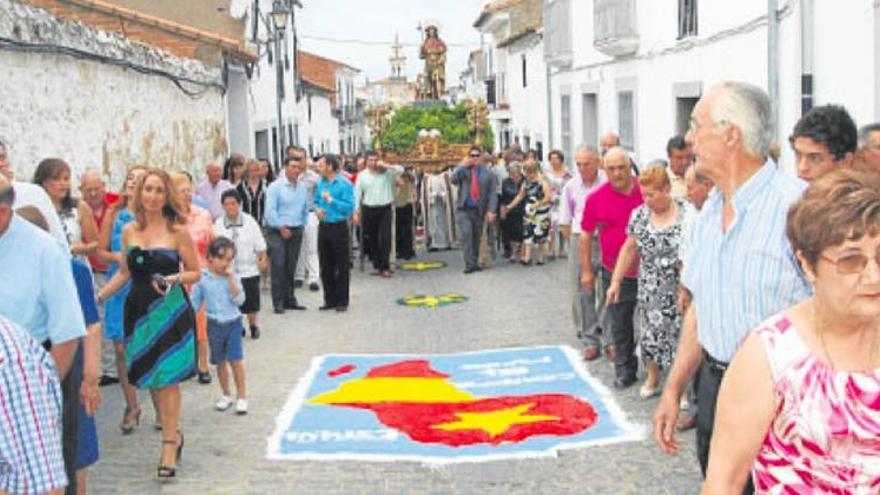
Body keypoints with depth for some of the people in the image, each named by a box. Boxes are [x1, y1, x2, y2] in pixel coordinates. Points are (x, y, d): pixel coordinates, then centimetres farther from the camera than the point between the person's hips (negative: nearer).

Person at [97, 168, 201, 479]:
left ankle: (169, 445, 5)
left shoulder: (177, 231, -5)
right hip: (138, 309, 4)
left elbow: (195, 273, -3)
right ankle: (173, 434, 27)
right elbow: (125, 271, 16)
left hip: (169, 309, -4)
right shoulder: (129, 231, 6)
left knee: (167, 378, -4)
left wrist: (174, 279, -21)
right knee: (151, 378, 8)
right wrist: (99, 296, 12)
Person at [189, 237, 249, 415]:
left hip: (233, 322, -1)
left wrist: (230, 277, -21)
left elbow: (239, 300, -17)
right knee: (220, 362, 12)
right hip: (214, 325, 2)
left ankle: (241, 396, 6)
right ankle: (226, 395, 27)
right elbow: (194, 302, 3)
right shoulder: (202, 278, -5)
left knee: (235, 360, -6)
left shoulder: (232, 277, -6)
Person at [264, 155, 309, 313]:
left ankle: (289, 299, 18)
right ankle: (278, 302, -4)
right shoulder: (275, 186, -6)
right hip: (278, 231, -5)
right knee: (278, 266, -8)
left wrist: (302, 225, 9)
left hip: (296, 231, 5)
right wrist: (282, 228, -10)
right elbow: (270, 211, -10)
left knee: (291, 267, 10)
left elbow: (305, 209, 18)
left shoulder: (302, 187, 10)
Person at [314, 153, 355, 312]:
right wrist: (317, 209, -2)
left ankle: (342, 301, 9)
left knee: (342, 266, 1)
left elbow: (349, 207, -16)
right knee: (325, 265, 10)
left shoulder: (344, 184, -10)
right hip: (323, 226, 6)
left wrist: (331, 200, -18)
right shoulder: (321, 183, 9)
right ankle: (330, 299, 20)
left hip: (338, 227, -6)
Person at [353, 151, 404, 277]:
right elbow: (357, 194, 6)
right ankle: (376, 266, 17)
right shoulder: (362, 175, 5)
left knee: (385, 238, -7)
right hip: (368, 210, 2)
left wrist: (386, 166, -17)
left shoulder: (386, 172, 3)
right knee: (371, 239, 6)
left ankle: (385, 267, -3)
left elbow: (401, 170, -9)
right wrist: (356, 212, 2)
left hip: (385, 209, -1)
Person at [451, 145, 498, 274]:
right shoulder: (463, 170, 7)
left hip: (479, 211, 1)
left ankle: (474, 263, 16)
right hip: (463, 210, -1)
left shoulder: (488, 173, 6)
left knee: (476, 238, 5)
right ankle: (470, 264, -15)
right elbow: (454, 180, -12)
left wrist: (491, 211, -8)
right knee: (467, 235, -16)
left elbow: (492, 193, 2)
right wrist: (464, 166, -16)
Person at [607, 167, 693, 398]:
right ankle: (653, 378, 35)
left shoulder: (687, 214, -12)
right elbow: (629, 249, 9)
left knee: (681, 334, 1)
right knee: (651, 333, 13)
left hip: (679, 290, -4)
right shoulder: (640, 214, 2)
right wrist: (615, 281, 8)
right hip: (649, 290, 4)